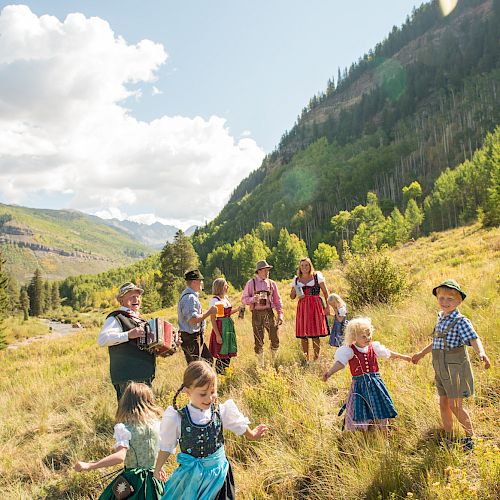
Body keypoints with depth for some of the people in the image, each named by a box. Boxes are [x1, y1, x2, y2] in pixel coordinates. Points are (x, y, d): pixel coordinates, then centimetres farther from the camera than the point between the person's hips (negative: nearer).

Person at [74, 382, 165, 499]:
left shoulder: (124, 428, -14)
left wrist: (88, 466, -25)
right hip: (154, 482, 4)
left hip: (133, 482, -3)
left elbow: (120, 456, -26)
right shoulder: (157, 423, -2)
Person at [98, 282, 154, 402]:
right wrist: (128, 335, -27)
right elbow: (102, 339, -21)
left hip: (146, 376, 9)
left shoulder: (140, 320, 20)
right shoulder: (116, 318, -6)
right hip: (127, 378, -9)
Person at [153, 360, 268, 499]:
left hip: (218, 473, 2)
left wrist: (252, 434, 22)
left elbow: (240, 426, 7)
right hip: (191, 476, -1)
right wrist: (157, 469, 10)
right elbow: (166, 446, -2)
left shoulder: (221, 411, -13)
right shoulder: (177, 419, -18)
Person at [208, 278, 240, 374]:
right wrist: (217, 335, -20)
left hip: (229, 327, 8)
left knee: (228, 354, 13)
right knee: (221, 355, 0)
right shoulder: (215, 300, -15)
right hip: (220, 328, -8)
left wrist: (236, 310, 6)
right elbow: (212, 319, -16)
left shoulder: (225, 298, 9)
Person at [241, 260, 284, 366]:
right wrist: (253, 299, -17)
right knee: (258, 341, 2)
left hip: (269, 313, 2)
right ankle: (261, 364, 16)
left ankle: (274, 361, 20)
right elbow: (244, 299, 3)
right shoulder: (251, 283, 3)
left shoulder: (271, 283, 10)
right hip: (257, 314, -2)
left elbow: (277, 300, 13)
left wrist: (280, 314, 5)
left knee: (275, 339, -2)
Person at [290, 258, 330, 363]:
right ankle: (306, 359, 14)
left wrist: (327, 306, -4)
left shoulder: (317, 276, 3)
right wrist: (296, 292, -6)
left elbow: (325, 292, 3)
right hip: (302, 307, 3)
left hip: (315, 306, -3)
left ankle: (316, 359, 5)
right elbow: (292, 297, 15)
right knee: (303, 335, 2)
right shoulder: (296, 279, 12)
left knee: (315, 335, -5)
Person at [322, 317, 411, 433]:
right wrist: (329, 372, -46)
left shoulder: (373, 347, 2)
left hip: (375, 383, 4)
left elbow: (389, 353, 18)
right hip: (359, 384, -4)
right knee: (359, 416, 0)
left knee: (381, 416, 12)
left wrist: (404, 357, 29)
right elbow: (340, 362, -28)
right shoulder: (349, 351, -13)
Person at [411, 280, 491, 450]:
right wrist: (421, 353, 35)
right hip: (441, 370, 7)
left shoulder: (461, 321, -13)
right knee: (443, 405, 13)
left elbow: (474, 339, -28)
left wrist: (481, 353, -49)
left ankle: (470, 436, 21)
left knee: (455, 406, -1)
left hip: (455, 368, -7)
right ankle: (448, 438, 29)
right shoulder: (441, 318, 10)